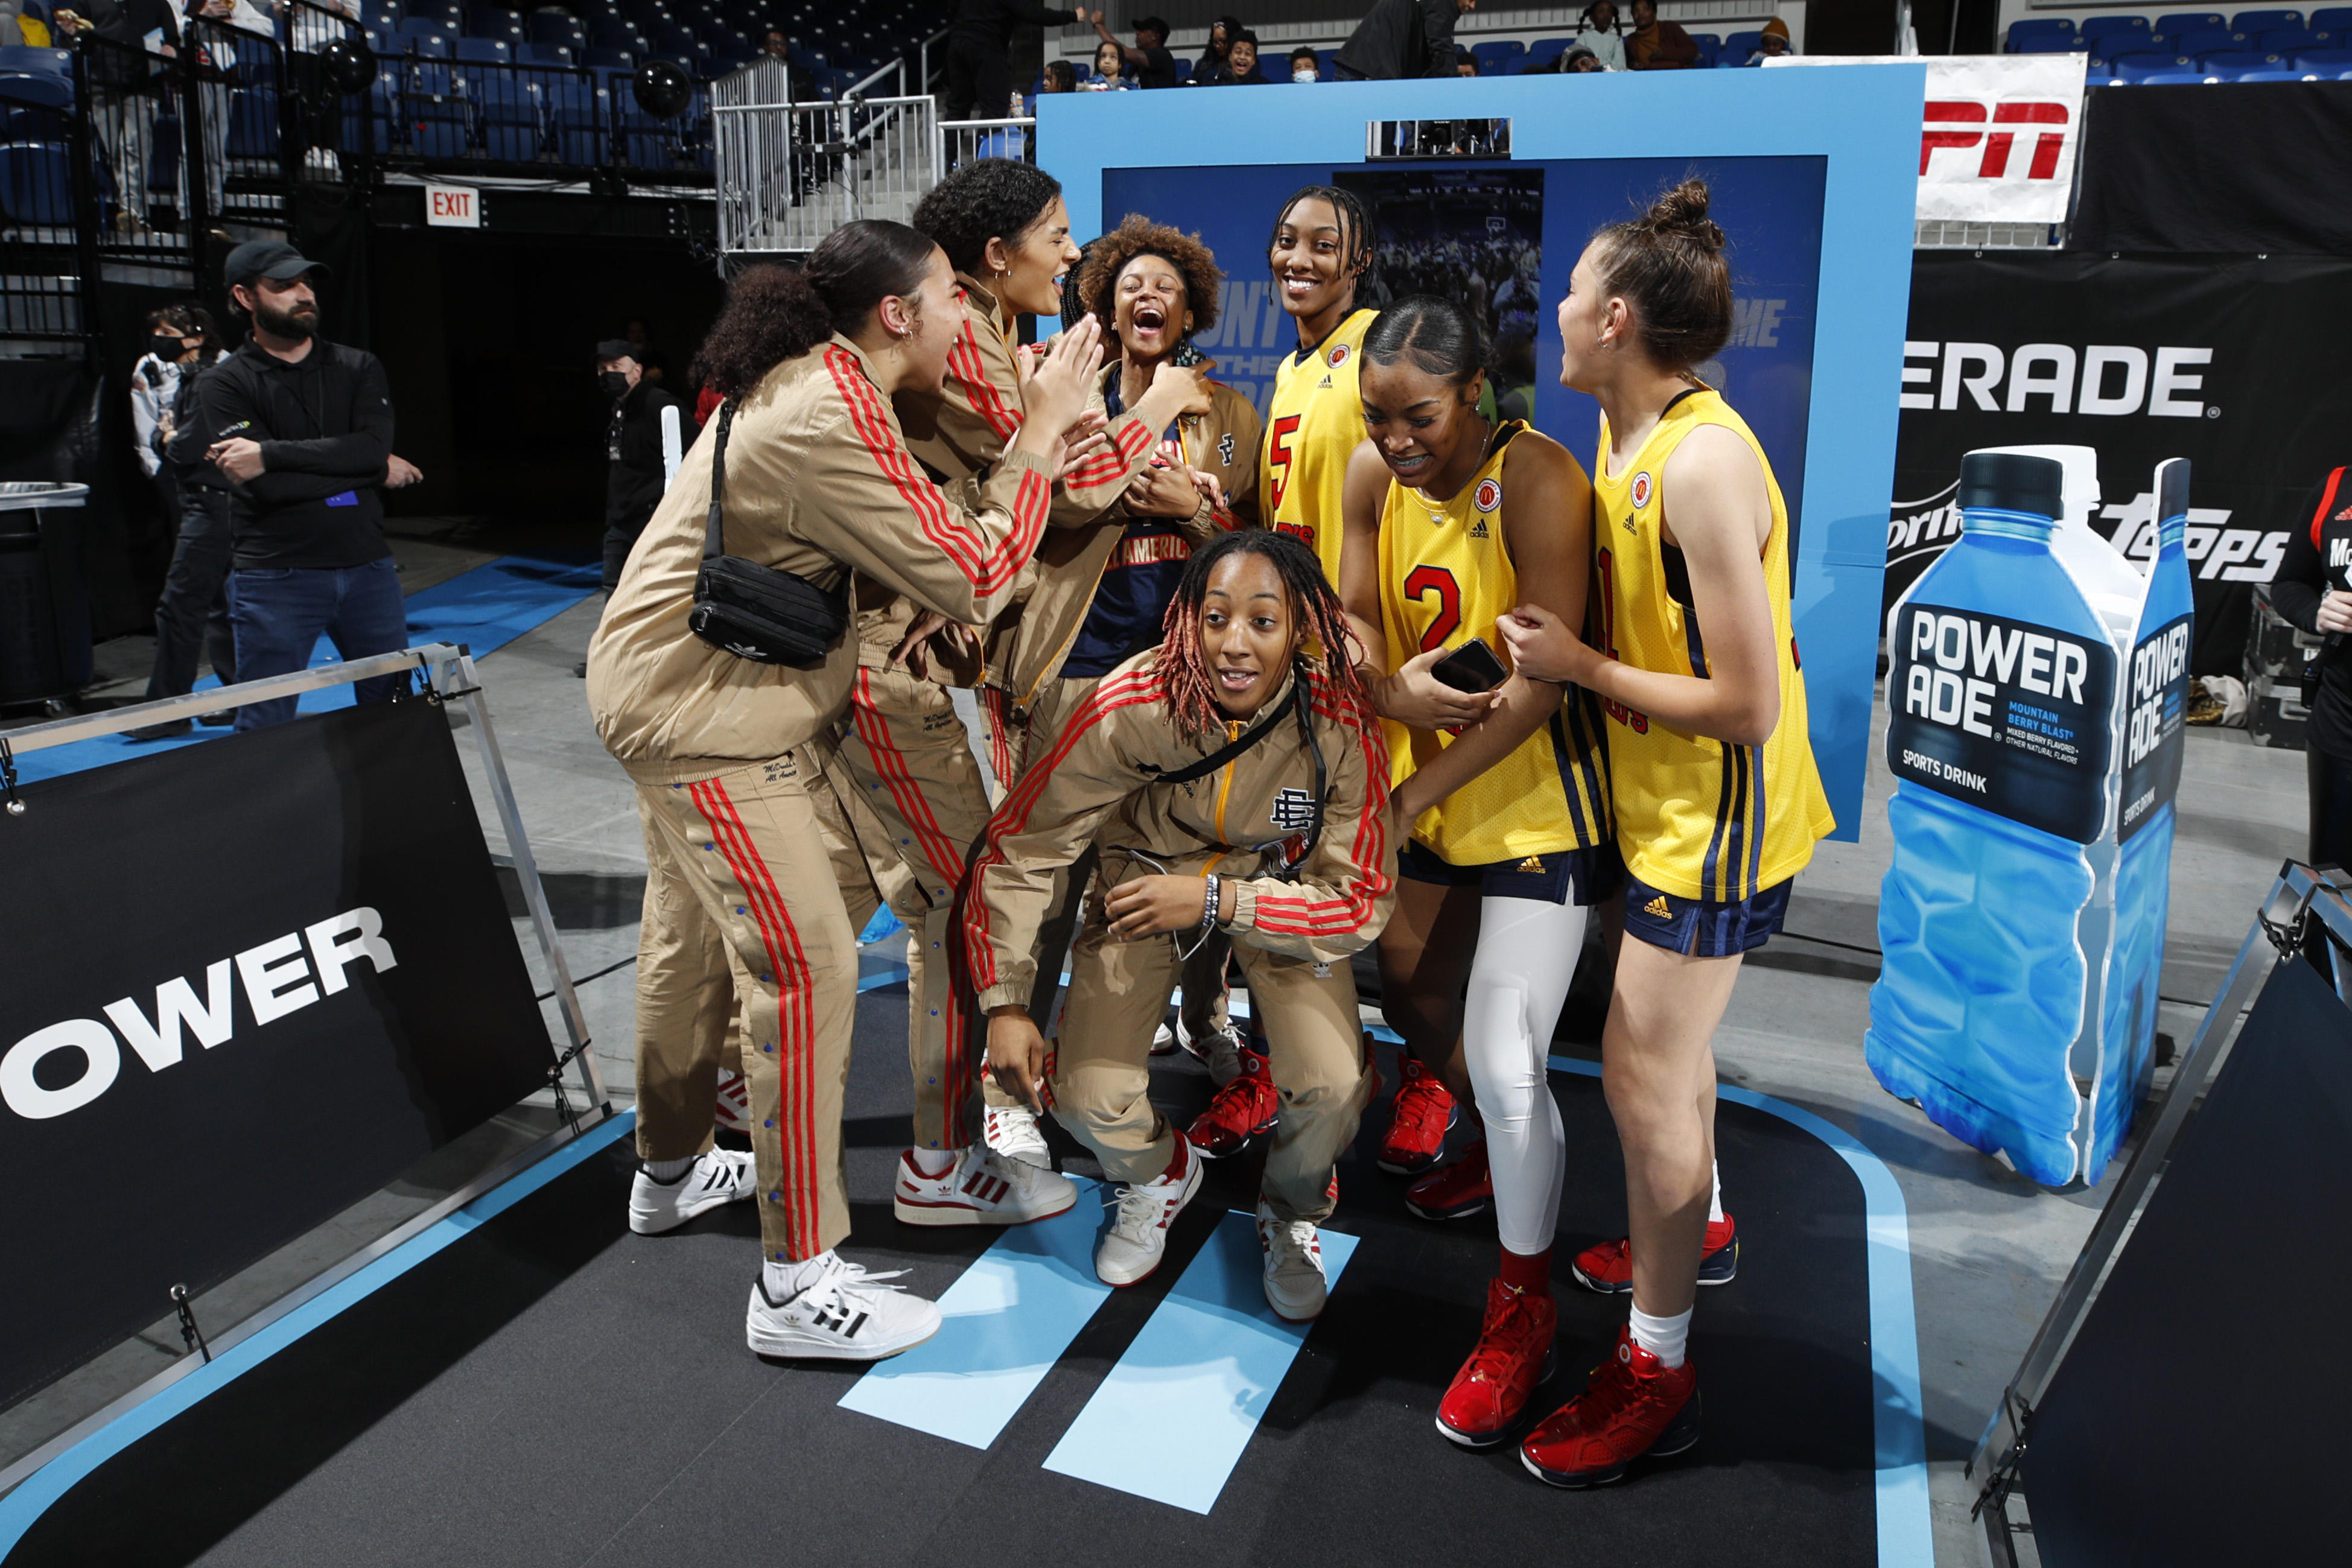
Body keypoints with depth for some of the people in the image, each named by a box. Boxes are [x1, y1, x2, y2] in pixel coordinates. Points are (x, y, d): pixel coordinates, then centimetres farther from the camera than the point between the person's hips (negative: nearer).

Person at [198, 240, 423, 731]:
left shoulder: (358, 368, 9)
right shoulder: (229, 383, -1)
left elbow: (373, 447, -10)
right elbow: (267, 487, -14)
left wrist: (271, 454, -17)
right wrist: (376, 472, -8)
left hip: (367, 567, 3)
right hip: (276, 578, -3)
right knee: (264, 732, 1)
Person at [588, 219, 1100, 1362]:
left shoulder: (819, 387, 9)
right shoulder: (829, 425, -23)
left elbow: (935, 530, 9)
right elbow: (975, 582, -22)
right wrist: (1043, 431, -14)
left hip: (682, 688, 11)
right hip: (703, 714, -11)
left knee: (695, 941, 21)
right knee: (805, 967, -10)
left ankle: (670, 1173, 40)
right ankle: (797, 1284, -2)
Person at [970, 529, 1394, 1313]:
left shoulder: (1341, 726, -28)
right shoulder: (1133, 706, -29)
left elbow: (1360, 900, -20)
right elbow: (1021, 846, -21)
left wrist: (1218, 900, -30)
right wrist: (1005, 1002, -24)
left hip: (1282, 887, 0)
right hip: (1146, 875, 1)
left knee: (1334, 1089, -20)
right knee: (1092, 1101, -13)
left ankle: (1290, 1209, 18)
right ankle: (1163, 1174, 26)